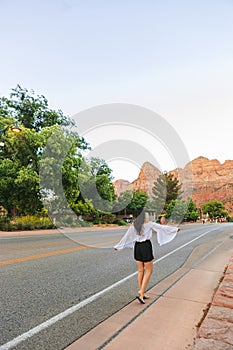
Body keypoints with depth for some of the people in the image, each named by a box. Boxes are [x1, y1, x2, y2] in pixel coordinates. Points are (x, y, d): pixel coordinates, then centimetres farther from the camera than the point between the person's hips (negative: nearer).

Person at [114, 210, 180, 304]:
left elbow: (126, 237, 8)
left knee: (141, 270, 14)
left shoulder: (133, 226, 3)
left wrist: (118, 246, 21)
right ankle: (141, 292, -3)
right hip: (146, 247, -5)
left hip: (137, 247, 6)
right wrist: (175, 229, 9)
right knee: (149, 271, 5)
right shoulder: (149, 224, -10)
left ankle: (142, 294, 20)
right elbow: (162, 227, -3)